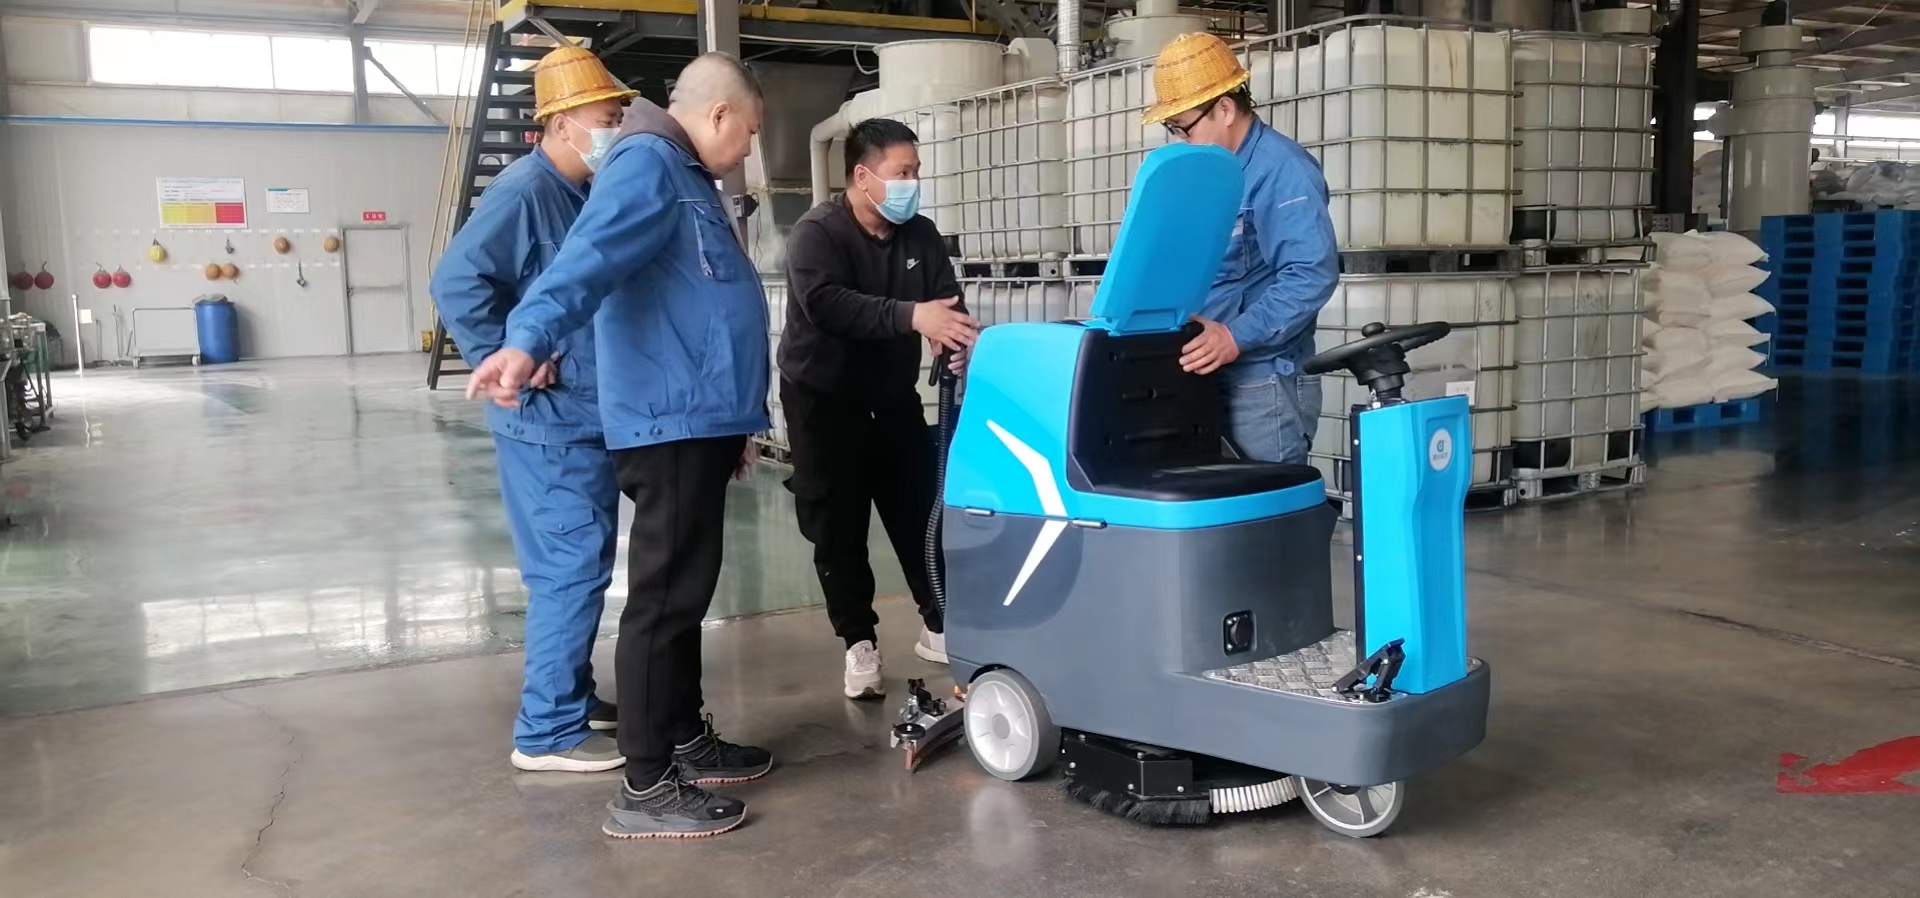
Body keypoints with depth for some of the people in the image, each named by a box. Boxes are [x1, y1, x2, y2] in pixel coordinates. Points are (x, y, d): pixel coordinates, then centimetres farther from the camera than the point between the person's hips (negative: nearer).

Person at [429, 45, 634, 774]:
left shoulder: (587, 195, 12)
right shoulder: (525, 191, -16)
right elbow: (456, 281, -25)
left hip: (590, 416, 9)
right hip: (549, 422, -9)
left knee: (583, 563, 16)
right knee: (571, 566, -7)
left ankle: (574, 695, 30)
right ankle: (547, 730, 2)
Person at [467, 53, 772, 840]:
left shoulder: (686, 179, 22)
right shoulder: (647, 165, -11)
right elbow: (589, 258, -30)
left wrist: (737, 421, 33)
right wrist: (528, 340, -47)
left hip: (697, 422, 11)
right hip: (671, 423, -11)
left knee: (683, 592, 17)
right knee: (664, 597, -6)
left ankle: (687, 742, 29)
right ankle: (645, 788, 1)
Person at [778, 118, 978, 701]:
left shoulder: (921, 236, 0)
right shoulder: (816, 233, -17)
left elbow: (947, 305, -6)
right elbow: (827, 303, -36)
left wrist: (957, 342, -30)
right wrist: (911, 316, -48)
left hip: (893, 396, 5)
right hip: (825, 400, -5)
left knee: (920, 512, 7)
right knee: (838, 525, -1)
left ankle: (940, 626, 21)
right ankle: (859, 642, 10)